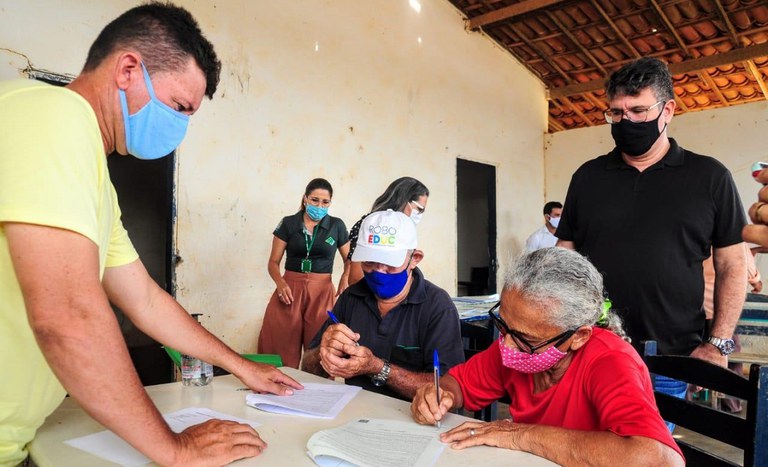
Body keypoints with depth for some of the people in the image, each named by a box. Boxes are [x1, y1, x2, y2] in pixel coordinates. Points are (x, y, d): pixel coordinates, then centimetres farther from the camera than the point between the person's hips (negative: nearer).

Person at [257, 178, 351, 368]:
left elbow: (349, 259, 15)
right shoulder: (288, 223, 4)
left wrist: (345, 278, -6)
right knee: (281, 349, -2)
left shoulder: (337, 226, 6)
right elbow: (273, 262, 5)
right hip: (290, 289, 0)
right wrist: (280, 283, -14)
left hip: (322, 292, 0)